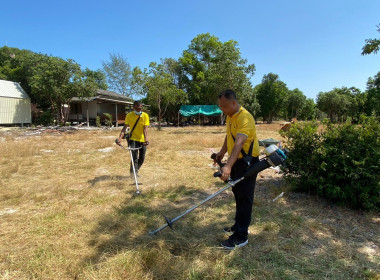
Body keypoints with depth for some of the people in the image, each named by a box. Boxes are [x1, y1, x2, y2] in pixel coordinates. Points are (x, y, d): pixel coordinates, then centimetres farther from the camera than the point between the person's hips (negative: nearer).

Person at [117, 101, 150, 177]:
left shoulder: (145, 115, -10)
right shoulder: (129, 115, -8)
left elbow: (145, 129, -17)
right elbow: (124, 128, -11)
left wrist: (146, 139, -31)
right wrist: (120, 138, -25)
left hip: (142, 140, 2)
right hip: (133, 139, -2)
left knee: (142, 158, 11)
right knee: (134, 157, -16)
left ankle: (136, 170, 35)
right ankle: (133, 172, -11)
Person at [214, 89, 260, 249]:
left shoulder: (244, 118, -24)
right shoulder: (230, 117, 7)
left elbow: (239, 143, -37)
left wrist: (228, 166, -46)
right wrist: (222, 152, 17)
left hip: (247, 162, -9)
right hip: (236, 161, 9)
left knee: (244, 198, -2)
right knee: (238, 194, 19)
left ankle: (241, 237, 9)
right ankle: (238, 225, 35)